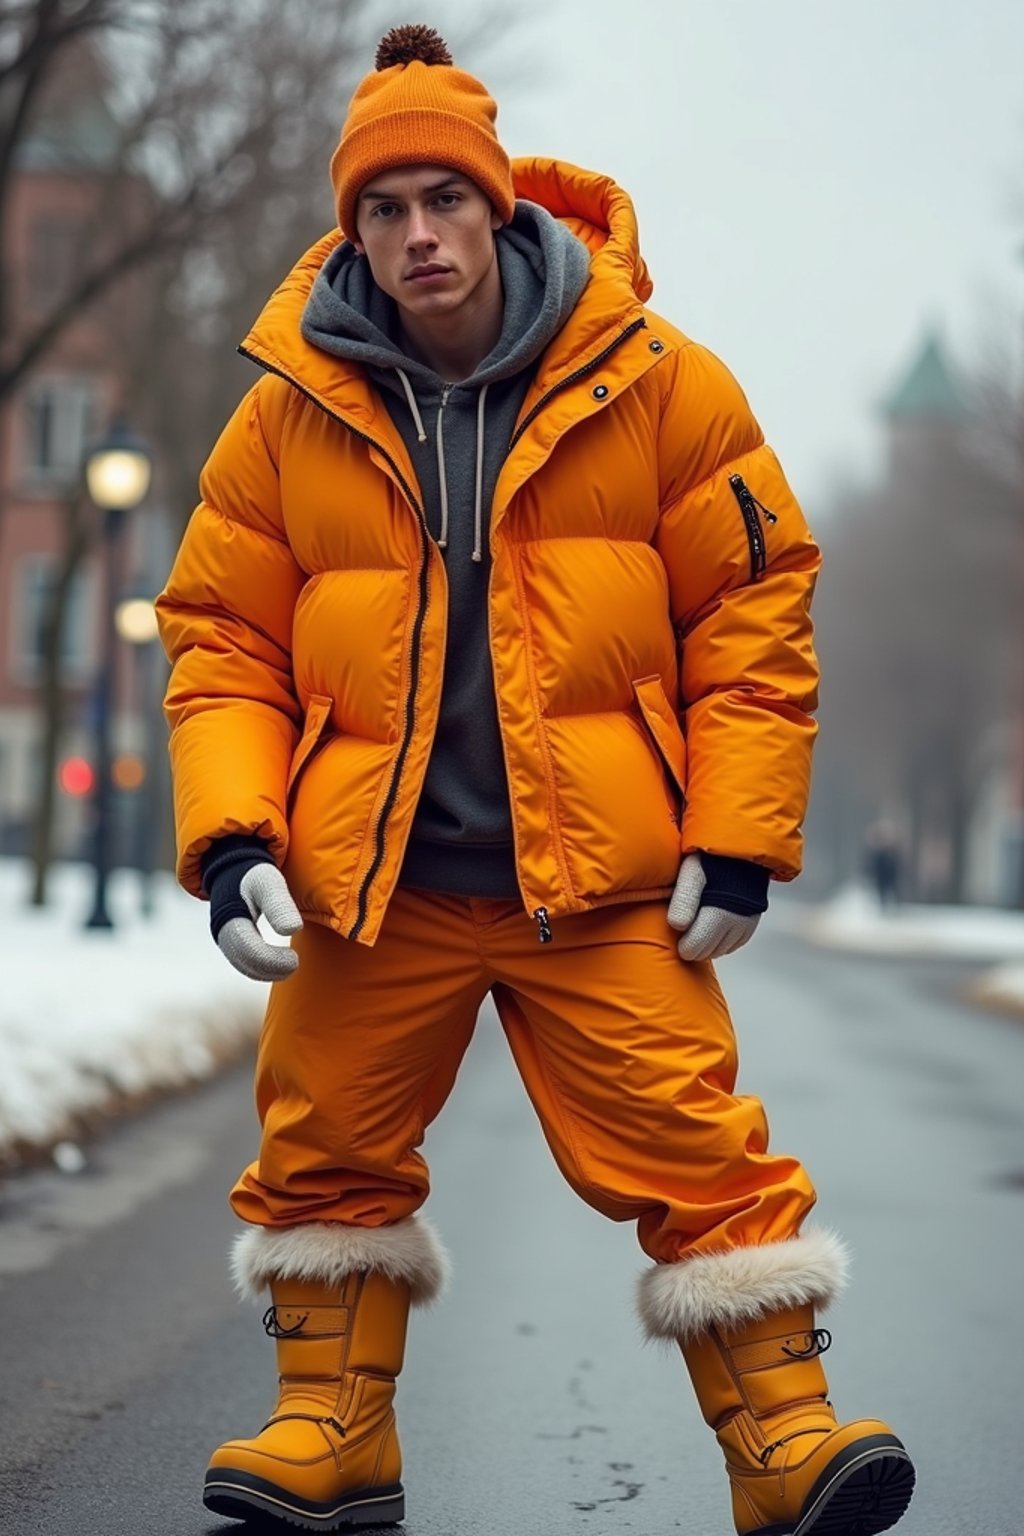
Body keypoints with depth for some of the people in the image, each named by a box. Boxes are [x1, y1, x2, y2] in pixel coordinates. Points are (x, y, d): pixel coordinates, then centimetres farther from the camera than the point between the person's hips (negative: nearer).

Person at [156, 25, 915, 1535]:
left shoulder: (654, 385, -4)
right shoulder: (291, 414, 1)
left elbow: (754, 604, 0)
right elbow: (223, 637, 6)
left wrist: (737, 838, -5)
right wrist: (231, 836, -7)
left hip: (605, 878, -2)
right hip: (370, 883, 3)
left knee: (694, 1152, -6)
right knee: (326, 1156, 10)